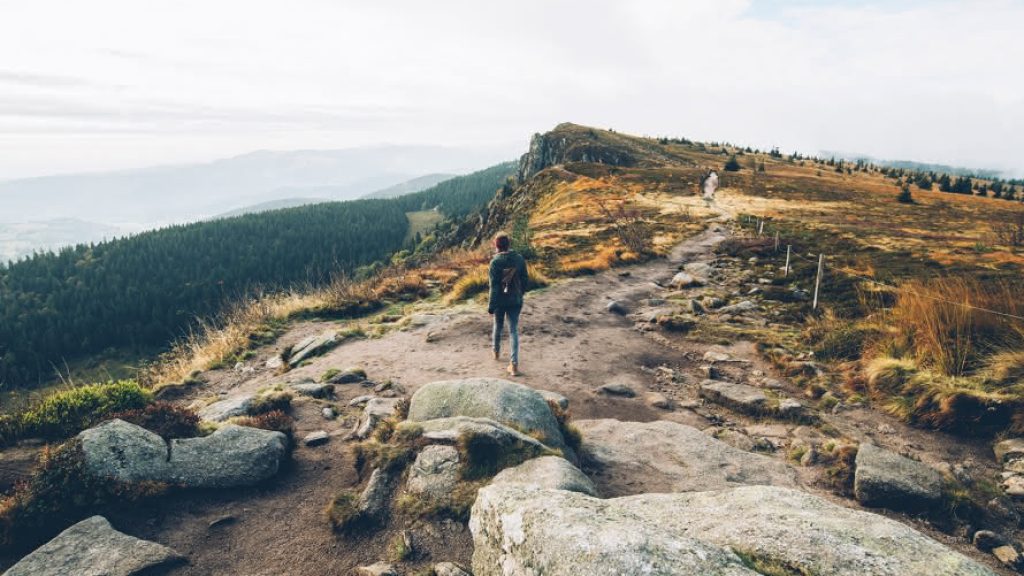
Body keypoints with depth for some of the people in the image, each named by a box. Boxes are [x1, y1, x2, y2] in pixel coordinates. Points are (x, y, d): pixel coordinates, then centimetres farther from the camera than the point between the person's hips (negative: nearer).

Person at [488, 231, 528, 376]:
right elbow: (524, 280, 3)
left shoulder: (495, 261, -15)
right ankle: (514, 364, -5)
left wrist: (491, 305, -11)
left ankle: (496, 352, 43)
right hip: (515, 300, 2)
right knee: (514, 331, 2)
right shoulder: (519, 258, -4)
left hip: (500, 300, -2)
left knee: (498, 326, 21)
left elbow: (494, 285, -16)